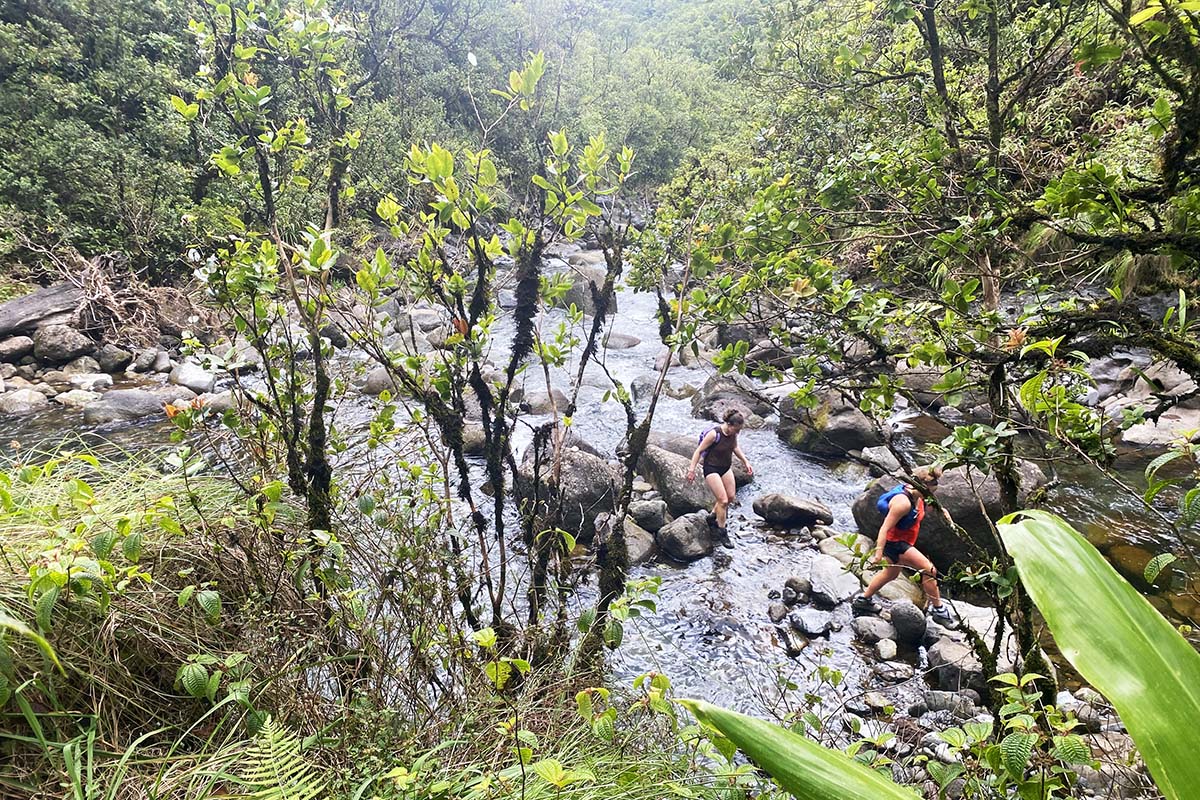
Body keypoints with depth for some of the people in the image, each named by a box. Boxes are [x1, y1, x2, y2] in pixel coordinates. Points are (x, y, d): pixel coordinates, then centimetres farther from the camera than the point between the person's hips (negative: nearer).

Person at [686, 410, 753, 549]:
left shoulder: (733, 434, -6)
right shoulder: (714, 434, -26)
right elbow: (699, 450, -20)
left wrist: (746, 462, 11)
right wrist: (692, 469, -19)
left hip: (726, 467, 8)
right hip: (712, 468, -7)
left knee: (731, 496, 11)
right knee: (723, 500, -10)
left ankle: (712, 517, 35)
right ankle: (722, 533, 5)